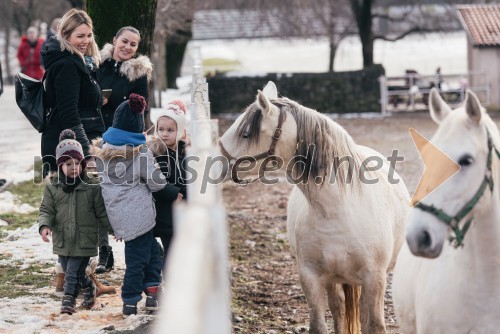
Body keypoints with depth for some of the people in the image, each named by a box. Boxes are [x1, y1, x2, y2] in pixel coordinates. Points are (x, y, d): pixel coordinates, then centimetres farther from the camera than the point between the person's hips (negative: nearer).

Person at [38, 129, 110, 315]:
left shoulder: (92, 185, -5)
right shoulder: (52, 186, -1)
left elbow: (102, 212, 3)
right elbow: (46, 209, 0)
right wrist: (45, 225, -18)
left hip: (84, 239, -3)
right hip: (62, 239, 3)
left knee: (73, 272, -9)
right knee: (70, 271, 14)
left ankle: (69, 299, 3)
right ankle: (88, 288, 38)